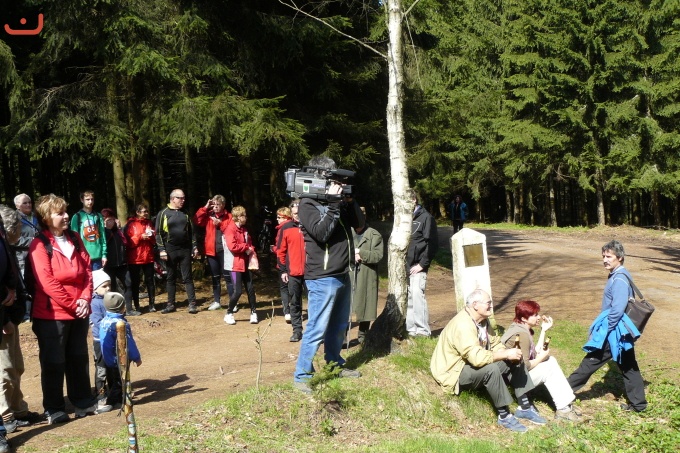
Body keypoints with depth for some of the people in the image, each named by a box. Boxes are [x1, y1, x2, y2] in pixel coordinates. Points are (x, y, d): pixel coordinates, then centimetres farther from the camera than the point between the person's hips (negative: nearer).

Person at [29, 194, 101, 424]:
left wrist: (85, 299, -6)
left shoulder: (75, 239, 9)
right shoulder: (39, 244, -11)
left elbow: (87, 269, 8)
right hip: (52, 314, -6)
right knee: (54, 362, 4)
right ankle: (54, 408, 16)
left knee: (78, 358, 15)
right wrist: (71, 305, -15)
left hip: (79, 312, 6)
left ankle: (83, 401, 26)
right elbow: (47, 282, -17)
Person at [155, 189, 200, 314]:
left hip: (185, 250, 2)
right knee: (171, 278, 7)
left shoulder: (185, 214, 10)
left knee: (188, 278, 1)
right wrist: (162, 249, -10)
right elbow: (158, 233, -3)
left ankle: (192, 304, 1)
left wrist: (194, 247, 6)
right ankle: (170, 304, 13)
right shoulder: (163, 213, -1)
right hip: (170, 251, -2)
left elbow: (191, 232, 14)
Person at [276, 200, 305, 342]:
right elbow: (280, 251, 4)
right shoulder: (286, 228, 2)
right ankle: (297, 330, 15)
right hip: (293, 273, 1)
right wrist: (282, 270, 0)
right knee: (294, 302, 7)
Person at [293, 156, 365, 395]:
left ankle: (335, 364, 34)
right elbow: (321, 232, -23)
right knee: (317, 329, -8)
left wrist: (350, 200, -2)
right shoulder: (308, 204, -10)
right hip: (322, 278, -8)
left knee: (339, 326, 19)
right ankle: (301, 376, 0)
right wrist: (333, 203, -20)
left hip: (342, 275, 8)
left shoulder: (337, 200, 12)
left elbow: (359, 224, 12)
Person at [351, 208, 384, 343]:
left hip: (366, 278, -1)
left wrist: (360, 253, -13)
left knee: (365, 306, 8)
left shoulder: (374, 235, 1)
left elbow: (378, 255, -8)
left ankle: (363, 335, 23)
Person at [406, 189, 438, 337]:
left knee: (417, 294, -14)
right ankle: (410, 329, 16)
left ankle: (423, 330, -7)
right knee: (407, 298, 8)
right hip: (404, 267, 6)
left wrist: (422, 264, -10)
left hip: (417, 267, -6)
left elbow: (432, 243, -6)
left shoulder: (425, 218, -3)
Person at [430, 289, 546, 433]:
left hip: (475, 362, 10)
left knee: (515, 360, -1)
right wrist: (506, 354, -32)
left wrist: (508, 353, -14)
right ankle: (504, 415, -20)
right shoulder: (463, 325, -28)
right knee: (490, 369, -35)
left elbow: (495, 344, 8)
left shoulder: (482, 320, 3)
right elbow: (477, 357, -38)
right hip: (454, 372, -10)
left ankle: (524, 407, 1)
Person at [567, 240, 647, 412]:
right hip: (621, 332, 10)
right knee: (628, 366, 15)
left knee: (591, 362, 1)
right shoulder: (617, 276, 10)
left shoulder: (619, 279, -21)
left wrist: (602, 332, -18)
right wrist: (602, 329, 20)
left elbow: (617, 310, -26)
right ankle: (637, 403, 23)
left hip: (614, 333, -10)